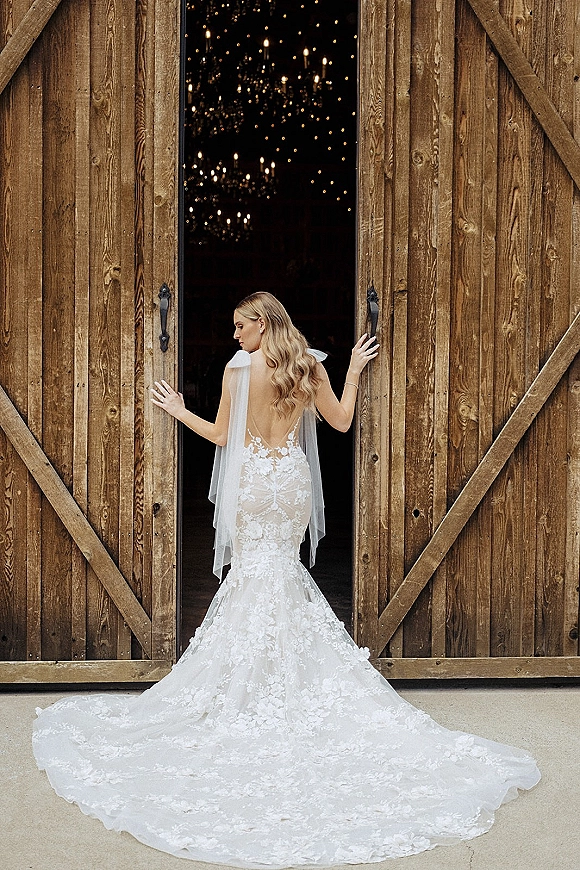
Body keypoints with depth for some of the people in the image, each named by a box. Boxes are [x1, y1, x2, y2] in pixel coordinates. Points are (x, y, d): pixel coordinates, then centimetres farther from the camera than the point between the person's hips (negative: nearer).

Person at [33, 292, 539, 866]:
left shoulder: (239, 368, -8)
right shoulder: (308, 366, 2)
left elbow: (221, 435, -2)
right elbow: (341, 420, 9)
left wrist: (178, 410, 12)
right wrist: (353, 372, 22)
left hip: (253, 481, -4)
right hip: (294, 479, 4)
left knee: (256, 571, 4)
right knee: (283, 570, 13)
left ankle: (247, 693, 5)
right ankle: (288, 687, 14)